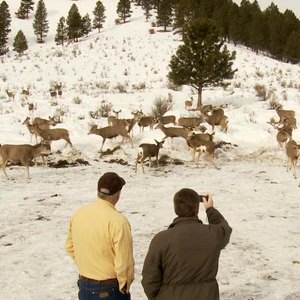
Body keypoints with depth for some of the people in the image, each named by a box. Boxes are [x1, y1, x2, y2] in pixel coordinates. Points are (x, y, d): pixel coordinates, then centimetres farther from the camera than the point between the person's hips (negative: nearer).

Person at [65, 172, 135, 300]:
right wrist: (125, 285, -7)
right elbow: (124, 261, -23)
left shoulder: (78, 214, -4)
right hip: (111, 289, -6)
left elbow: (70, 246, 9)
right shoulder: (118, 221, -24)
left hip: (85, 286, 6)